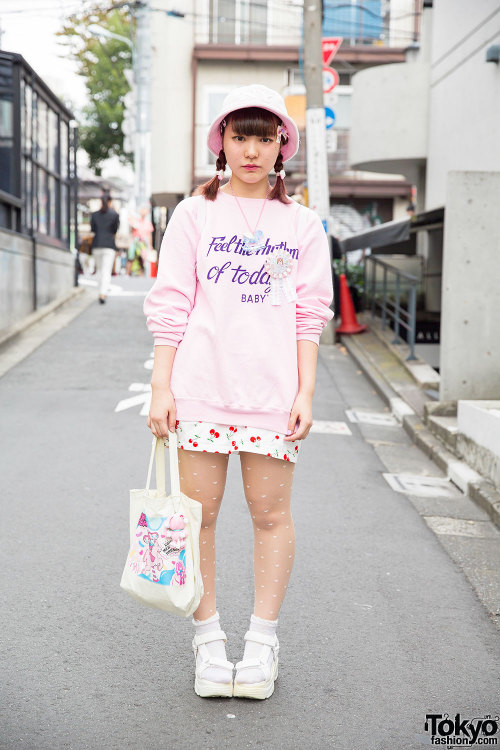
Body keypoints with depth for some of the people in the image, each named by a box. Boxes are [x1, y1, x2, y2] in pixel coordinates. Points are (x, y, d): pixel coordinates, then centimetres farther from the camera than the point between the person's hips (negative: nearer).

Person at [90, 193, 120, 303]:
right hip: (109, 245, -3)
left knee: (100, 270, 17)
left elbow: (93, 229, 7)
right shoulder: (114, 214, -4)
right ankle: (102, 294, -19)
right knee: (107, 271, -6)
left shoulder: (94, 215, 4)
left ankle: (102, 293, 22)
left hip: (97, 245, 3)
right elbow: (115, 230, 1)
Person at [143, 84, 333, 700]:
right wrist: (161, 386, -2)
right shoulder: (194, 214, 7)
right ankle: (208, 636, 19)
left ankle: (263, 640, 20)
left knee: (271, 513, 4)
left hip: (273, 390, 1)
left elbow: (309, 316, 7)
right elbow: (170, 305, 4)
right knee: (198, 511, 3)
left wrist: (306, 393, 0)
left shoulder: (302, 226, 9)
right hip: (200, 384, 0)